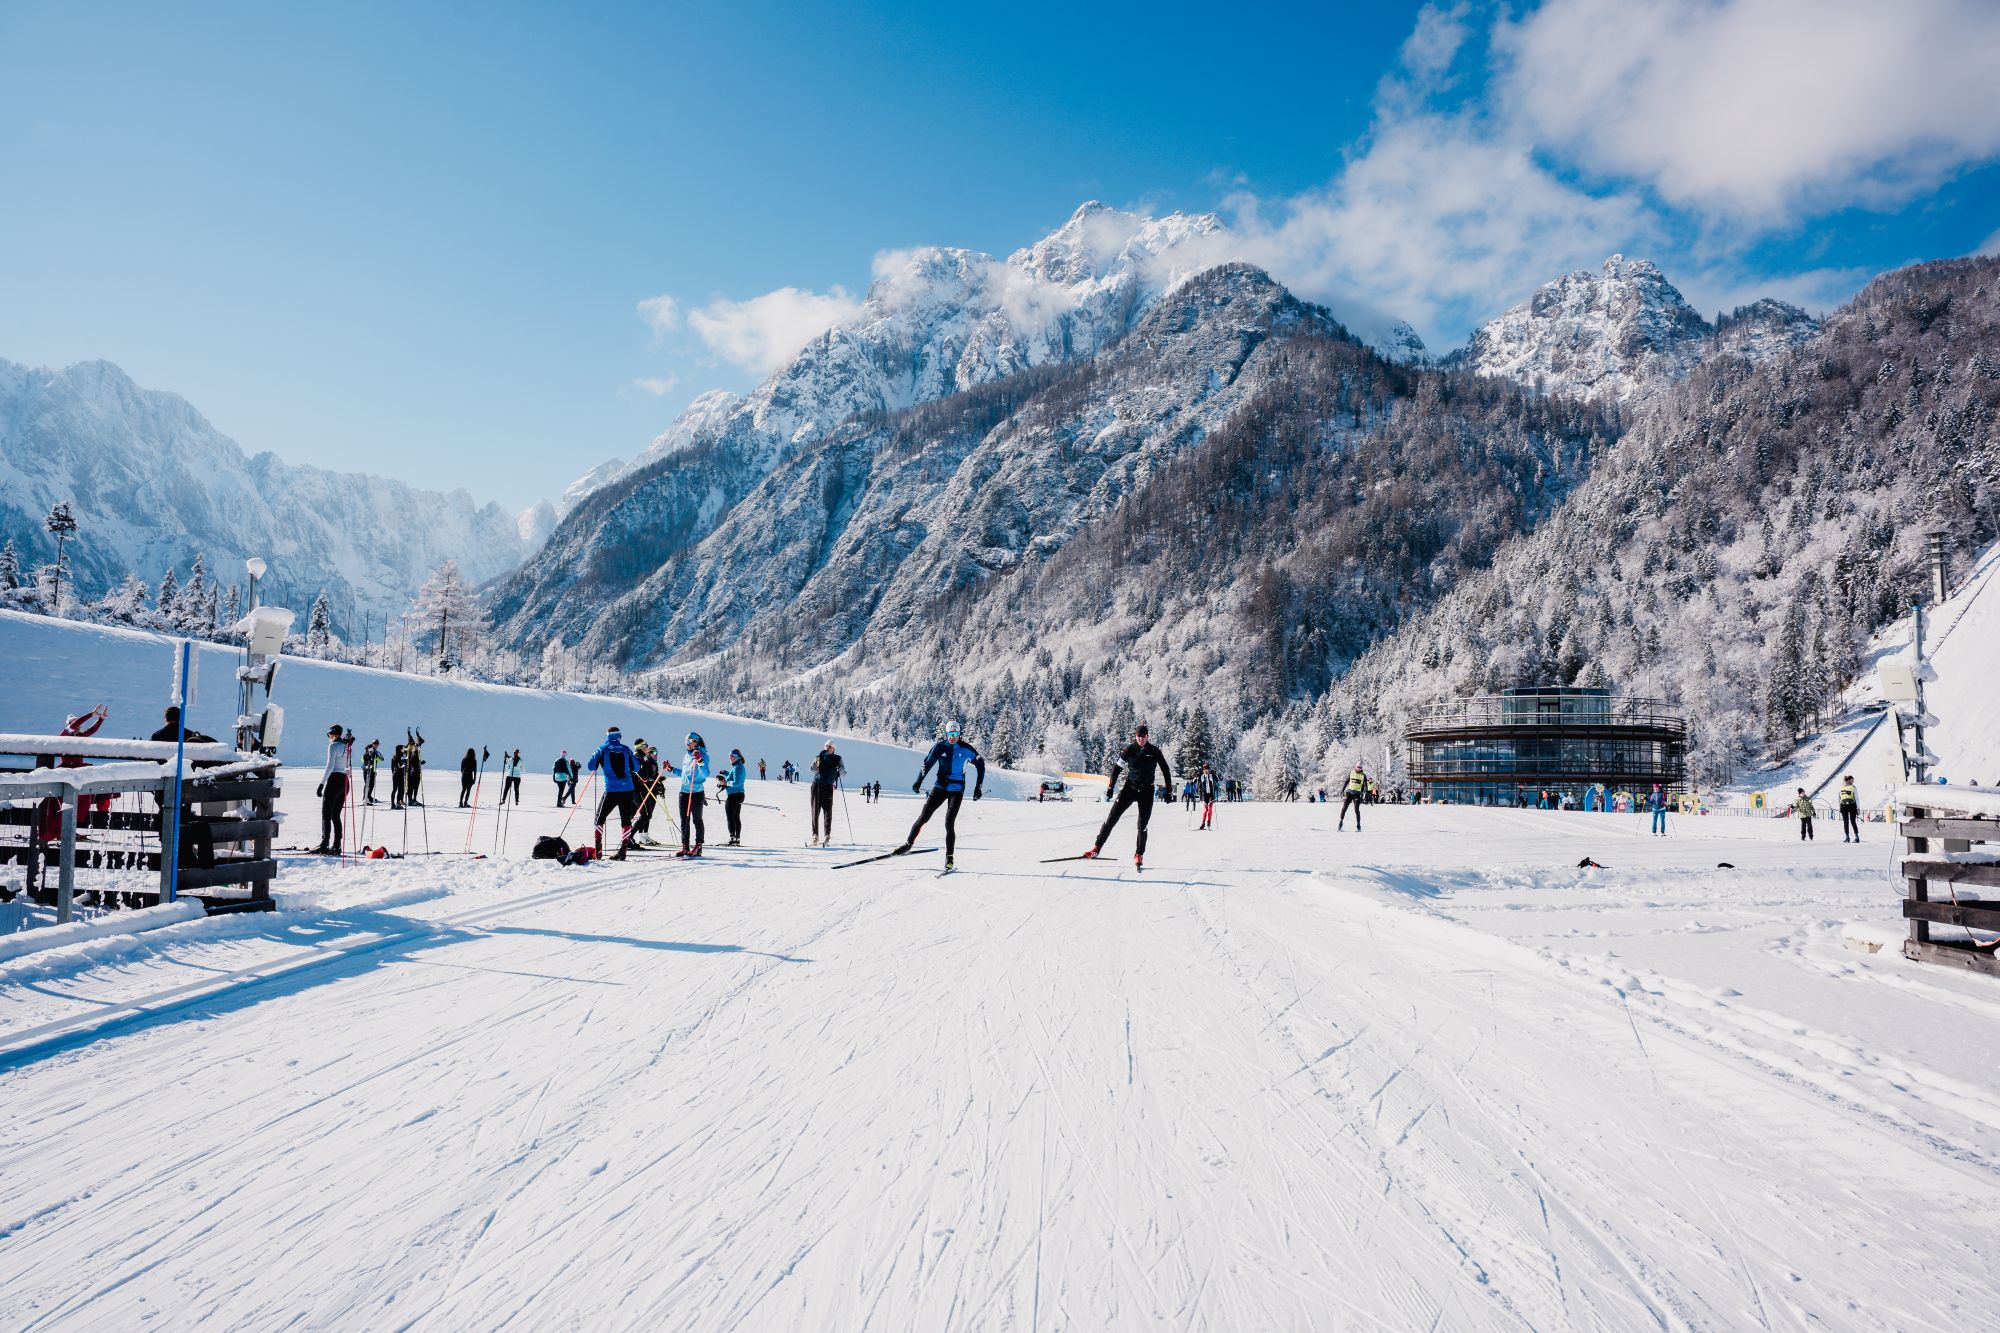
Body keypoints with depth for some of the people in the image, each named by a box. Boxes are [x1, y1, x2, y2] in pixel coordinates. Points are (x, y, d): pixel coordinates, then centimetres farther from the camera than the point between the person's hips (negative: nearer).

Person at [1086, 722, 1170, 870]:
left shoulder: (1154, 751, -4)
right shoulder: (1129, 750, -4)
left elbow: (1165, 770, 4)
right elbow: (1117, 768, 0)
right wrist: (1110, 788, -4)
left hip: (1147, 791, 0)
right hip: (1130, 788, 0)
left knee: (1143, 825, 0)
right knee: (1112, 818, -4)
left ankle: (1139, 855, 15)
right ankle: (1097, 847, 2)